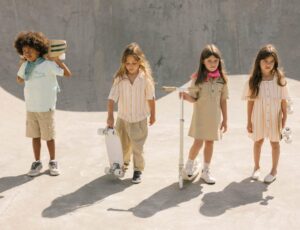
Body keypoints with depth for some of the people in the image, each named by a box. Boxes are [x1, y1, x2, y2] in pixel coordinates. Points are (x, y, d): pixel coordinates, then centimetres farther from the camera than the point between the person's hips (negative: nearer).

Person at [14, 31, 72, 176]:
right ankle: (37, 163, 21)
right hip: (30, 107, 5)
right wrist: (21, 65, 12)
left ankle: (53, 162, 21)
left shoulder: (48, 64, -11)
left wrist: (57, 60, -18)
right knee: (35, 136, 11)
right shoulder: (26, 65, 5)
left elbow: (67, 74, -17)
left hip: (46, 107, -5)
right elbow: (19, 80, 23)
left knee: (48, 136, 6)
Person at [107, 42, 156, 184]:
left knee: (137, 148, 3)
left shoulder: (145, 78, -14)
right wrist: (110, 116, -23)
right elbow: (112, 98, -15)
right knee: (123, 146, 20)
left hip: (139, 119, -2)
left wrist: (152, 115, 7)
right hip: (123, 118, 2)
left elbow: (150, 98, -3)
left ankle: (138, 170, 18)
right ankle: (124, 163, 44)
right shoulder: (119, 78, -13)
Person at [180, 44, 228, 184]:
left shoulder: (222, 79, -1)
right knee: (198, 143, -4)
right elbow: (194, 99, -8)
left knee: (210, 142, 10)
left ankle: (206, 171, 23)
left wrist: (225, 119, 7)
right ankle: (190, 164, 26)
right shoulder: (197, 78, -9)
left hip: (214, 117, 3)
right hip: (200, 116, -3)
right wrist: (186, 96, -30)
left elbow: (223, 100, 5)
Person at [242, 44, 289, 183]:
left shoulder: (279, 79, -12)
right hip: (258, 116, 1)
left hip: (274, 117, -1)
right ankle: (257, 167, 40)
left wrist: (285, 117, -4)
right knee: (258, 141, 18)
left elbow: (283, 100, -5)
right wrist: (249, 121, -4)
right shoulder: (253, 80, -11)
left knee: (275, 143, 14)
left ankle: (274, 170, 32)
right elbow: (250, 101, -6)